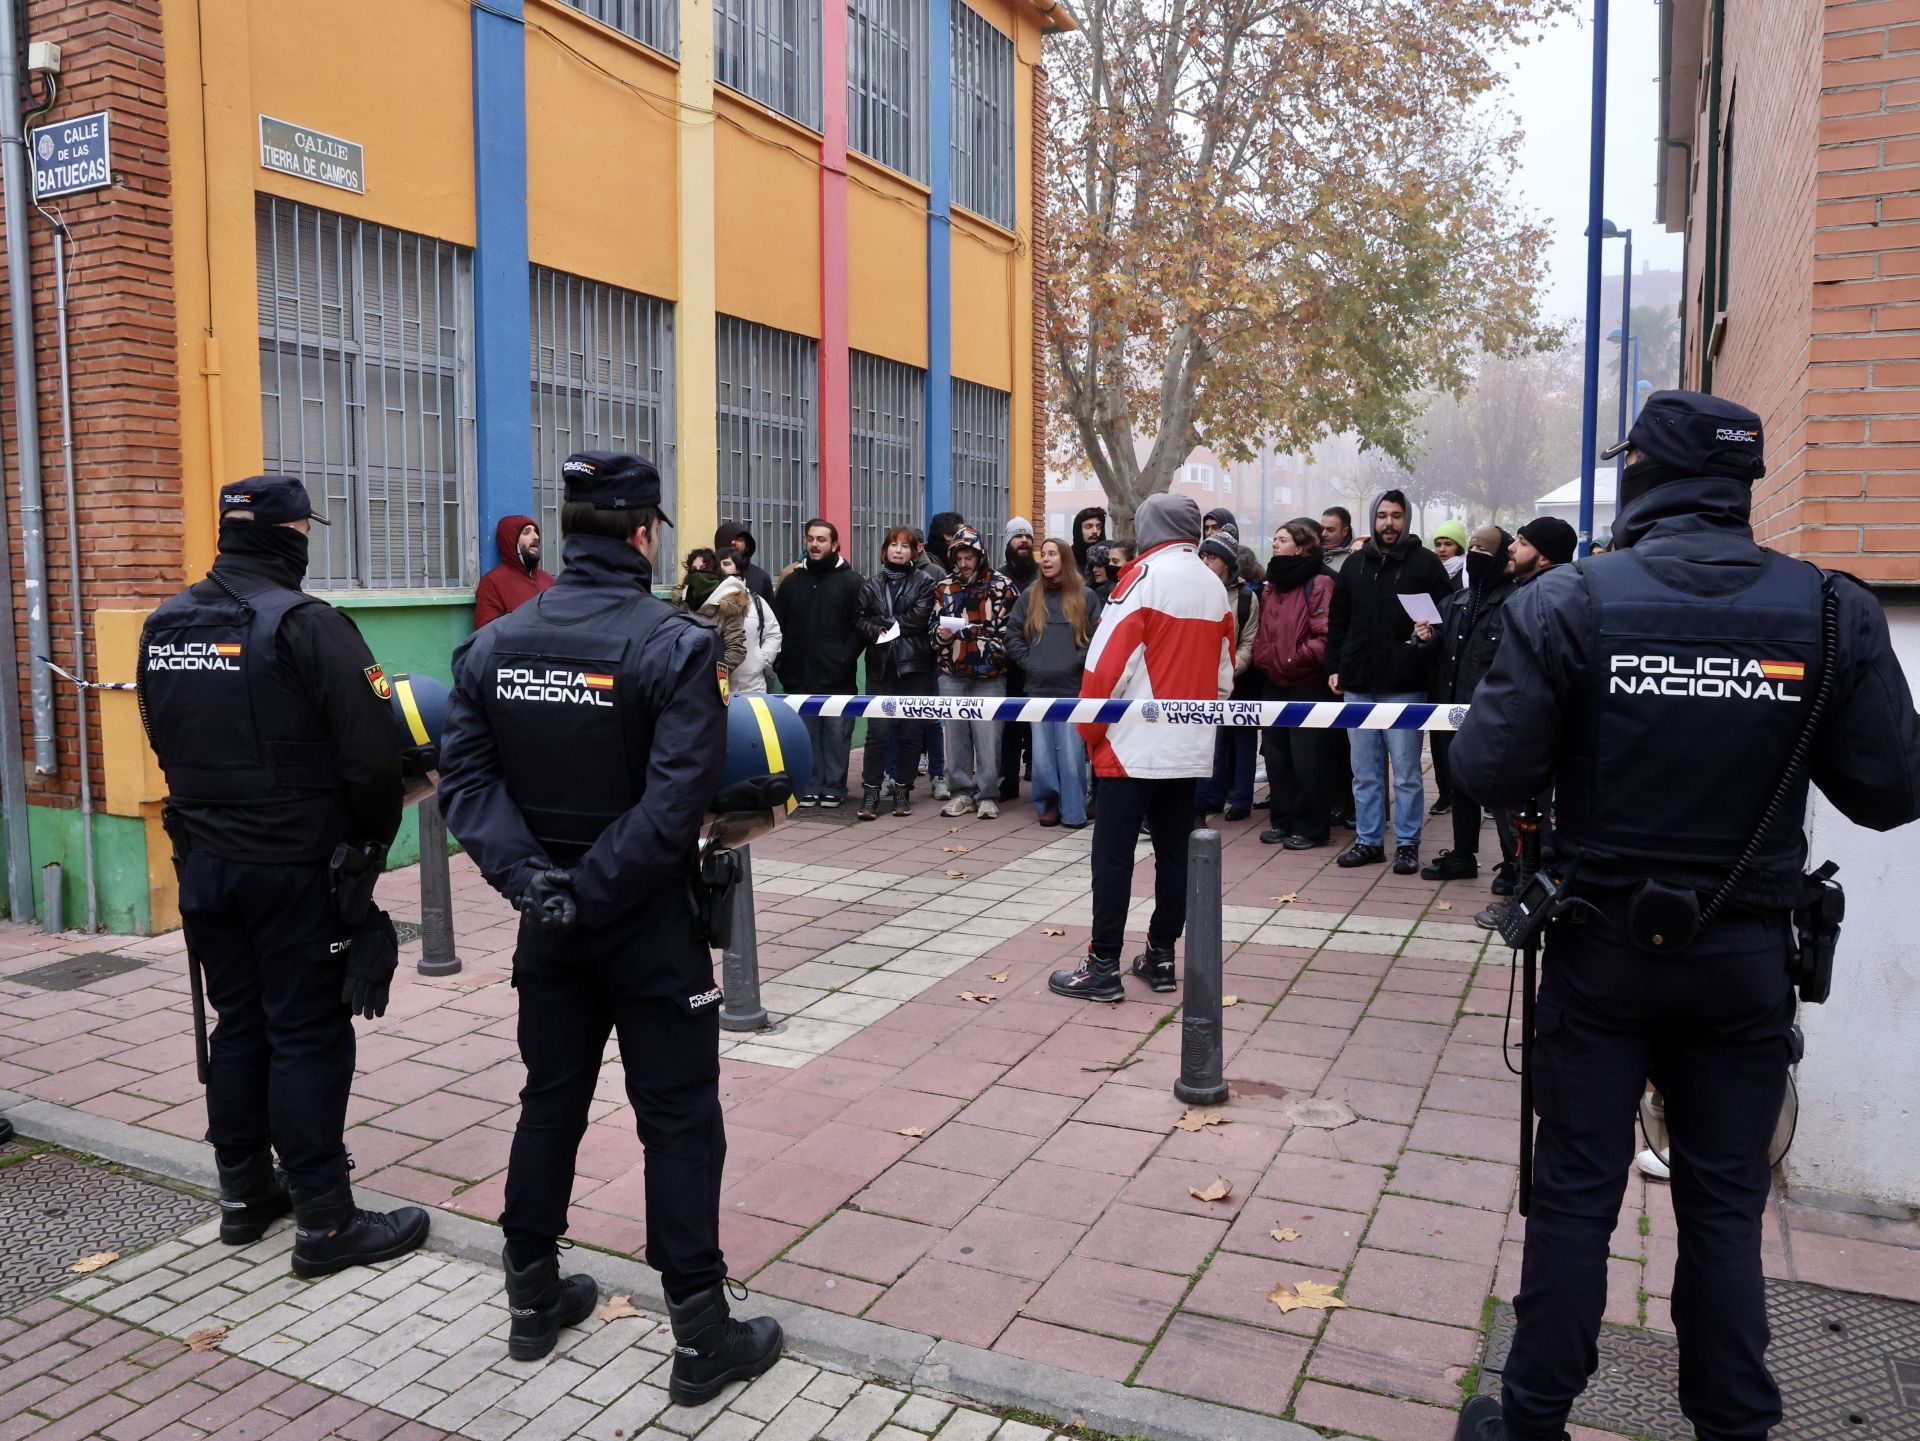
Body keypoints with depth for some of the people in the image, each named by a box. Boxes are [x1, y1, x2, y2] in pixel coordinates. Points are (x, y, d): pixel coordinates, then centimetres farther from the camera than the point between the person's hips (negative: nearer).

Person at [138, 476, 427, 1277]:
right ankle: (324, 1221, 8)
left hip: (204, 863, 7)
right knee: (309, 1036, 1)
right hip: (296, 869, -7)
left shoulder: (164, 627, 6)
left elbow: (169, 744, 14)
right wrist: (373, 842, -4)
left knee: (238, 1024, 18)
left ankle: (244, 1191, 30)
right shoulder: (304, 625, -17)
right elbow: (372, 758, -20)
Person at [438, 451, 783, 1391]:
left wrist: (529, 877, -11)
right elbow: (675, 802, -24)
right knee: (678, 1118, 5)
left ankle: (534, 1300, 34)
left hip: (548, 922, 5)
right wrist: (592, 889, -16)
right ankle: (701, 1336, 14)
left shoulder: (494, 645, 1)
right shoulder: (676, 644, -16)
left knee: (551, 1101, 19)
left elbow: (466, 777, -5)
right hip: (650, 922, -5)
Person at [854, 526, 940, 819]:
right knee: (878, 731, -5)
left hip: (914, 666, -1)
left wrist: (887, 625, -6)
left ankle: (903, 790, 14)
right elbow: (860, 619, 4)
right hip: (880, 666, 1)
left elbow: (921, 617, -9)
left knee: (911, 731, 3)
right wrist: (877, 631, -14)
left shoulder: (923, 582, 5)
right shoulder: (872, 584, 14)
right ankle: (871, 792, 1)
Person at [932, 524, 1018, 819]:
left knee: (988, 738, -2)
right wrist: (940, 634, -5)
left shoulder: (1001, 586, 0)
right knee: (956, 736, 8)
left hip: (989, 676, -3)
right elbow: (932, 629, 16)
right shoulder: (944, 588, 12)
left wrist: (996, 653, -13)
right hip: (952, 675, 4)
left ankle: (987, 795, 8)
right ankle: (962, 792, 19)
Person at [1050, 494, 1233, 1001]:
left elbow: (1107, 661, -14)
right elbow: (1224, 675, 13)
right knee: (1174, 853, 12)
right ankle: (1161, 957, 19)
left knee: (1113, 854, -2)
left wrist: (1090, 731, -3)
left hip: (1135, 745, -7)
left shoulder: (1145, 576, -10)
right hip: (1191, 748, 7)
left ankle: (1103, 967, 1)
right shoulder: (1216, 588, 9)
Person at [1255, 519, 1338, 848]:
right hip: (1275, 685, 8)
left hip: (1309, 685, -8)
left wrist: (1291, 661, -15)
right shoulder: (1271, 587, 14)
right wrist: (1264, 659, 2)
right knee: (1276, 755, 11)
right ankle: (1282, 821, 22)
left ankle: (1310, 827, 7)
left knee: (1308, 759, -3)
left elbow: (1325, 636, -18)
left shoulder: (1319, 584, -10)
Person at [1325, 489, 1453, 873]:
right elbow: (1337, 621, 15)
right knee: (1364, 771, 10)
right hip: (1358, 683, 4)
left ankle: (1407, 843, 12)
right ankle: (1368, 840, 19)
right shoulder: (1355, 565, 12)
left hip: (1405, 684, -4)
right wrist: (1334, 666, 8)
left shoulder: (1425, 563, 0)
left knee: (1406, 771, 2)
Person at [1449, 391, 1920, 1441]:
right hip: (1749, 957, 2)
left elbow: (1491, 776, -16)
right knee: (1725, 1204, 17)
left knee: (1574, 1194, 12)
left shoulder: (1565, 603, -13)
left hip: (1605, 949, -1)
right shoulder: (1835, 614, -7)